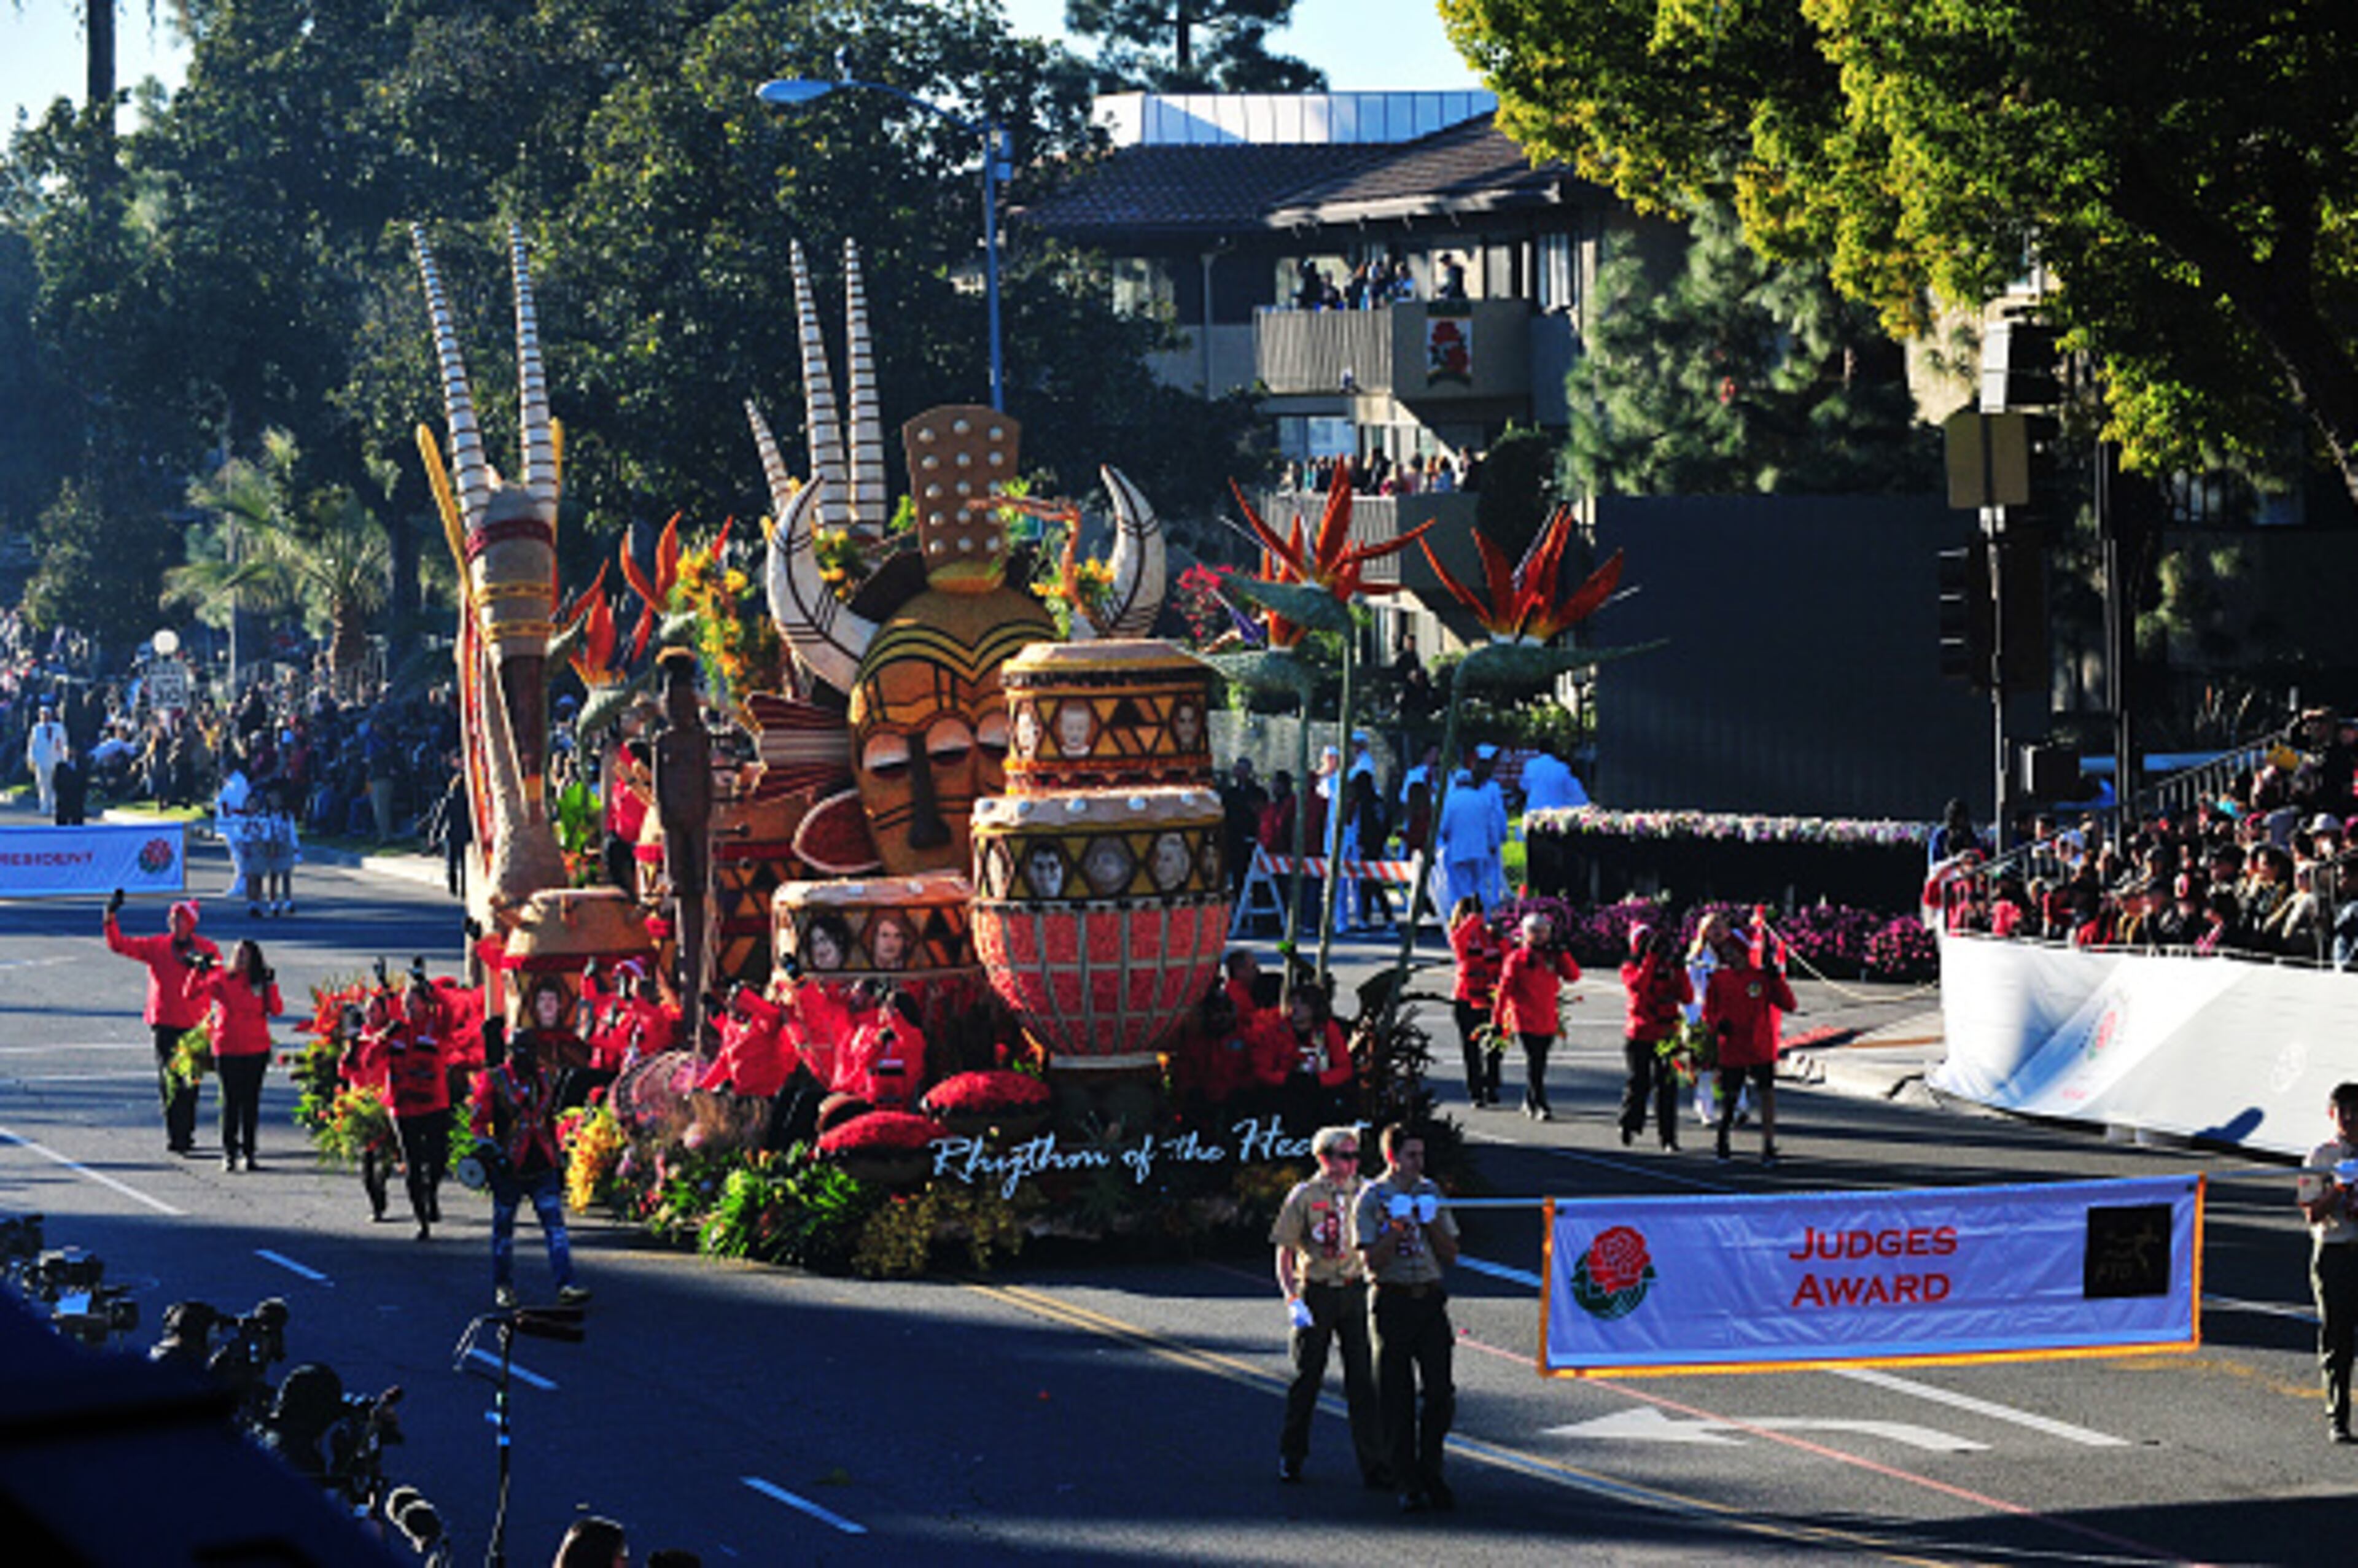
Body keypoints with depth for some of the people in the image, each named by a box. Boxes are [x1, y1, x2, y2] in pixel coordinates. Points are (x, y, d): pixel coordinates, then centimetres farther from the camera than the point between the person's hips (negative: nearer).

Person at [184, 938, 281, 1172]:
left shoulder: (261, 983, 4)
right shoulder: (220, 979, 1)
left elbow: (276, 1010, -4)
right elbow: (192, 994, -4)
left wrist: (270, 987, -15)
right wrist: (198, 972, -16)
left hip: (257, 1050, 1)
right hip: (228, 1050, -1)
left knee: (251, 1102, 6)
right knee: (231, 1101, -1)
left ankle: (249, 1152, 12)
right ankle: (229, 1153, 4)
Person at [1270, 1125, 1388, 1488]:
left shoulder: (1364, 1193, 6)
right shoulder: (1304, 1196, -3)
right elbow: (1284, 1254, -2)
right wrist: (1293, 1301, -12)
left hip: (1355, 1291, 2)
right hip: (1316, 1292, -2)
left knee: (1362, 1379, -3)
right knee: (1308, 1376, 6)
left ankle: (1375, 1467, -2)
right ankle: (1291, 1457, 23)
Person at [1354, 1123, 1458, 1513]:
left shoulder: (1431, 1192, 11)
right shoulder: (1372, 1198, -1)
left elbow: (1451, 1255, 10)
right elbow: (1372, 1261, -8)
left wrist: (1430, 1221, -5)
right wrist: (1398, 1224, -16)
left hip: (1430, 1300, 3)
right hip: (1392, 1302, -3)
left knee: (1441, 1393, -5)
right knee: (1397, 1400, 0)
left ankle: (1430, 1471, 12)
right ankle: (1408, 1485, 6)